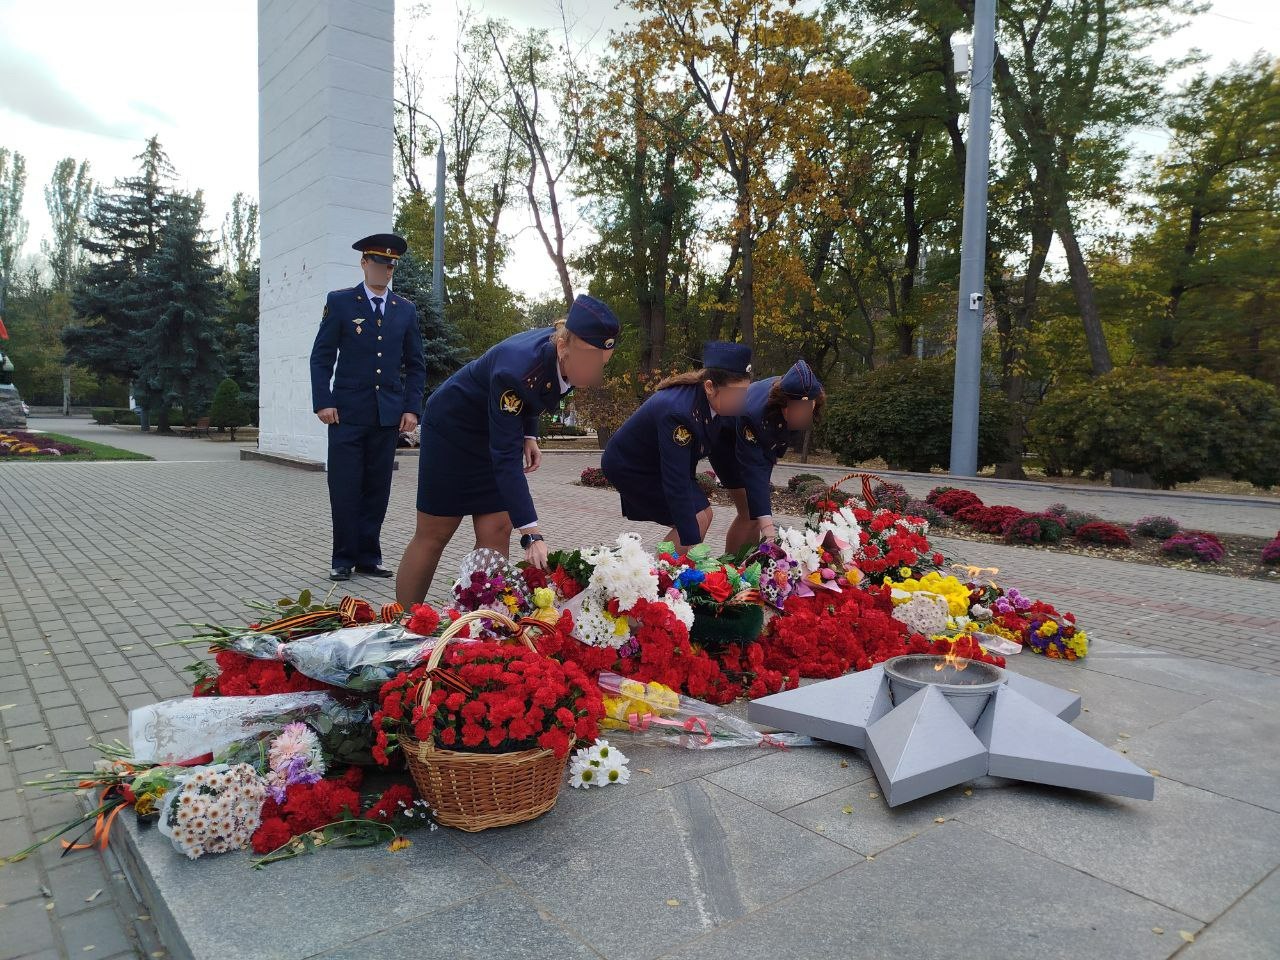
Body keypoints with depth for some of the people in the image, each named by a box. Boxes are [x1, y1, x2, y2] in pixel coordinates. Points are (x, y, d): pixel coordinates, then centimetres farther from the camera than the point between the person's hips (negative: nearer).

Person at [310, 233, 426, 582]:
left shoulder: (406, 309, 10)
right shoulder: (340, 302, 3)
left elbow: (415, 365, 12)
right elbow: (322, 357, 2)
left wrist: (412, 407, 2)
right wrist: (323, 402, -8)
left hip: (388, 414, 2)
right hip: (347, 412, -2)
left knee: (377, 489, 5)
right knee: (345, 488, -1)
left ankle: (368, 557, 14)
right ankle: (343, 558, 11)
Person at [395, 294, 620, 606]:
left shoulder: (565, 354, -18)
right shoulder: (516, 369, -39)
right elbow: (506, 458, -40)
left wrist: (529, 435, -3)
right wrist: (531, 535, -44)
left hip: (496, 427, 6)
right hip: (453, 426, -6)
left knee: (496, 533, -1)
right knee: (434, 534, 1)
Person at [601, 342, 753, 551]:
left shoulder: (717, 402, -13)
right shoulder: (678, 412, -36)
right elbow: (676, 485, -36)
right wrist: (692, 543, -35)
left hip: (658, 463, 9)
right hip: (629, 466, -8)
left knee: (704, 514, 6)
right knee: (696, 519, -14)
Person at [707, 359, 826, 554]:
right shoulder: (753, 414, -45)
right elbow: (753, 471, -47)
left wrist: (776, 454, 9)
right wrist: (767, 528, -52)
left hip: (763, 444, 6)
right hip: (725, 441, -6)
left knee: (759, 509, 4)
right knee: (749, 511, -13)